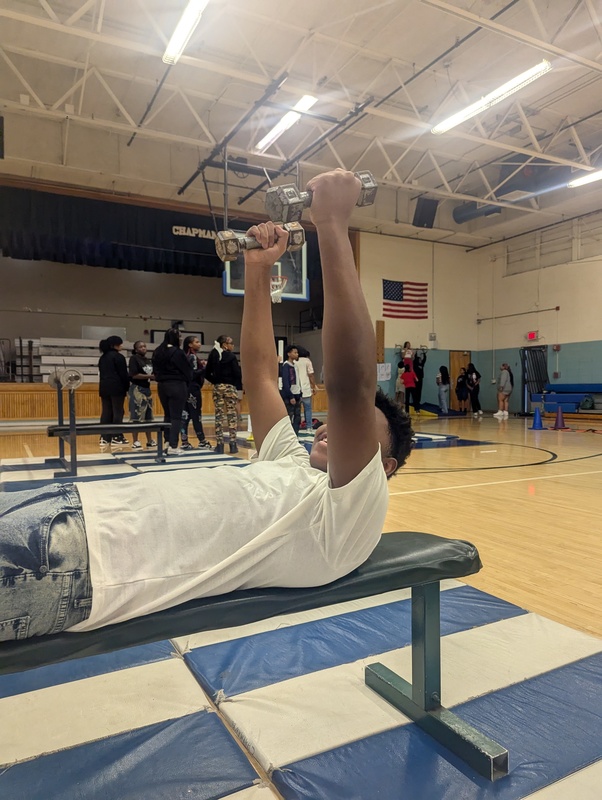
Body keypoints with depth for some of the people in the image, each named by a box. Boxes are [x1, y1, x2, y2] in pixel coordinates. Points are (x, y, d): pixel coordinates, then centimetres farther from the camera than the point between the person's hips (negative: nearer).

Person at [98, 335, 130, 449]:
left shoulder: (102, 357, 17)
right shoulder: (118, 357, -7)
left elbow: (101, 373, 17)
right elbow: (123, 374, -10)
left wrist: (103, 386, 16)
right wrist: (127, 387, -3)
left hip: (104, 388, 7)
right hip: (116, 387, -7)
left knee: (106, 412, 7)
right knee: (117, 412, -4)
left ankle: (104, 438, 6)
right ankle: (116, 438, -6)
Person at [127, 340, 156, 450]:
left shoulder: (148, 360, 15)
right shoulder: (134, 358, -7)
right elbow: (134, 375, -16)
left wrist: (155, 377, -1)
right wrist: (150, 376, -17)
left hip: (147, 389, 8)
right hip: (136, 389, -8)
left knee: (148, 416, 11)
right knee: (136, 416, -7)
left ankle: (150, 440, 18)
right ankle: (135, 442, -3)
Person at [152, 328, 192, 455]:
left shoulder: (157, 352, 9)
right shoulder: (177, 352, -13)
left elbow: (155, 370, 12)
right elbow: (187, 370, -7)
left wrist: (161, 378, 16)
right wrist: (187, 383, 9)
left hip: (162, 385, 7)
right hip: (177, 385, -7)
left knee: (167, 415, 15)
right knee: (176, 417, -3)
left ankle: (168, 443, 17)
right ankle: (173, 447, -5)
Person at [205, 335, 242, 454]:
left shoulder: (213, 356, 6)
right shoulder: (231, 356, -8)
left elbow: (207, 374, 5)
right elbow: (237, 373, -12)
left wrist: (216, 382, 13)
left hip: (217, 387, 4)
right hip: (230, 387, -4)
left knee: (219, 415, 6)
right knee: (232, 414, 1)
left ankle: (219, 444, 4)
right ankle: (233, 443, 0)